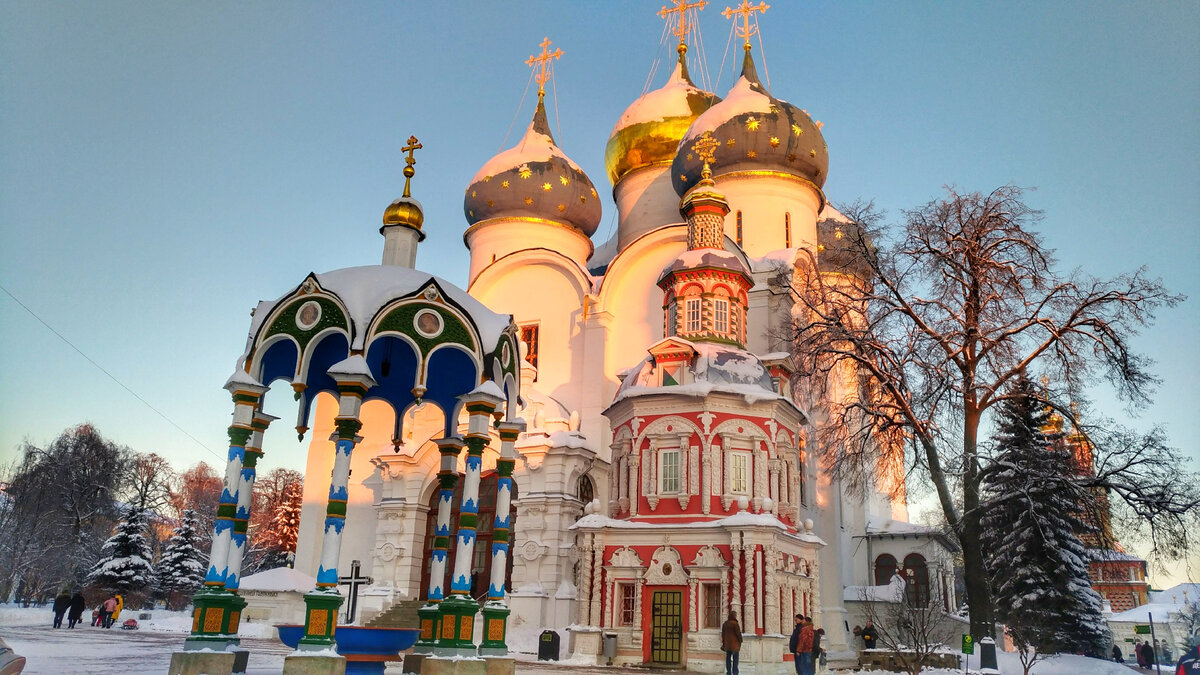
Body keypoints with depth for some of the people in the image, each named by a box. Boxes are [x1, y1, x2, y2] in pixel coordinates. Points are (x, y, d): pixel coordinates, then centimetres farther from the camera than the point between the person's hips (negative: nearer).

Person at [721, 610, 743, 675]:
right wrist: (740, 642, 0)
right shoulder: (735, 623, -14)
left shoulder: (724, 623, 9)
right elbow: (738, 633, -13)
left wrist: (723, 643, 19)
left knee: (728, 658, 10)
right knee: (735, 659, -2)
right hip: (734, 643, -7)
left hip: (727, 644, 7)